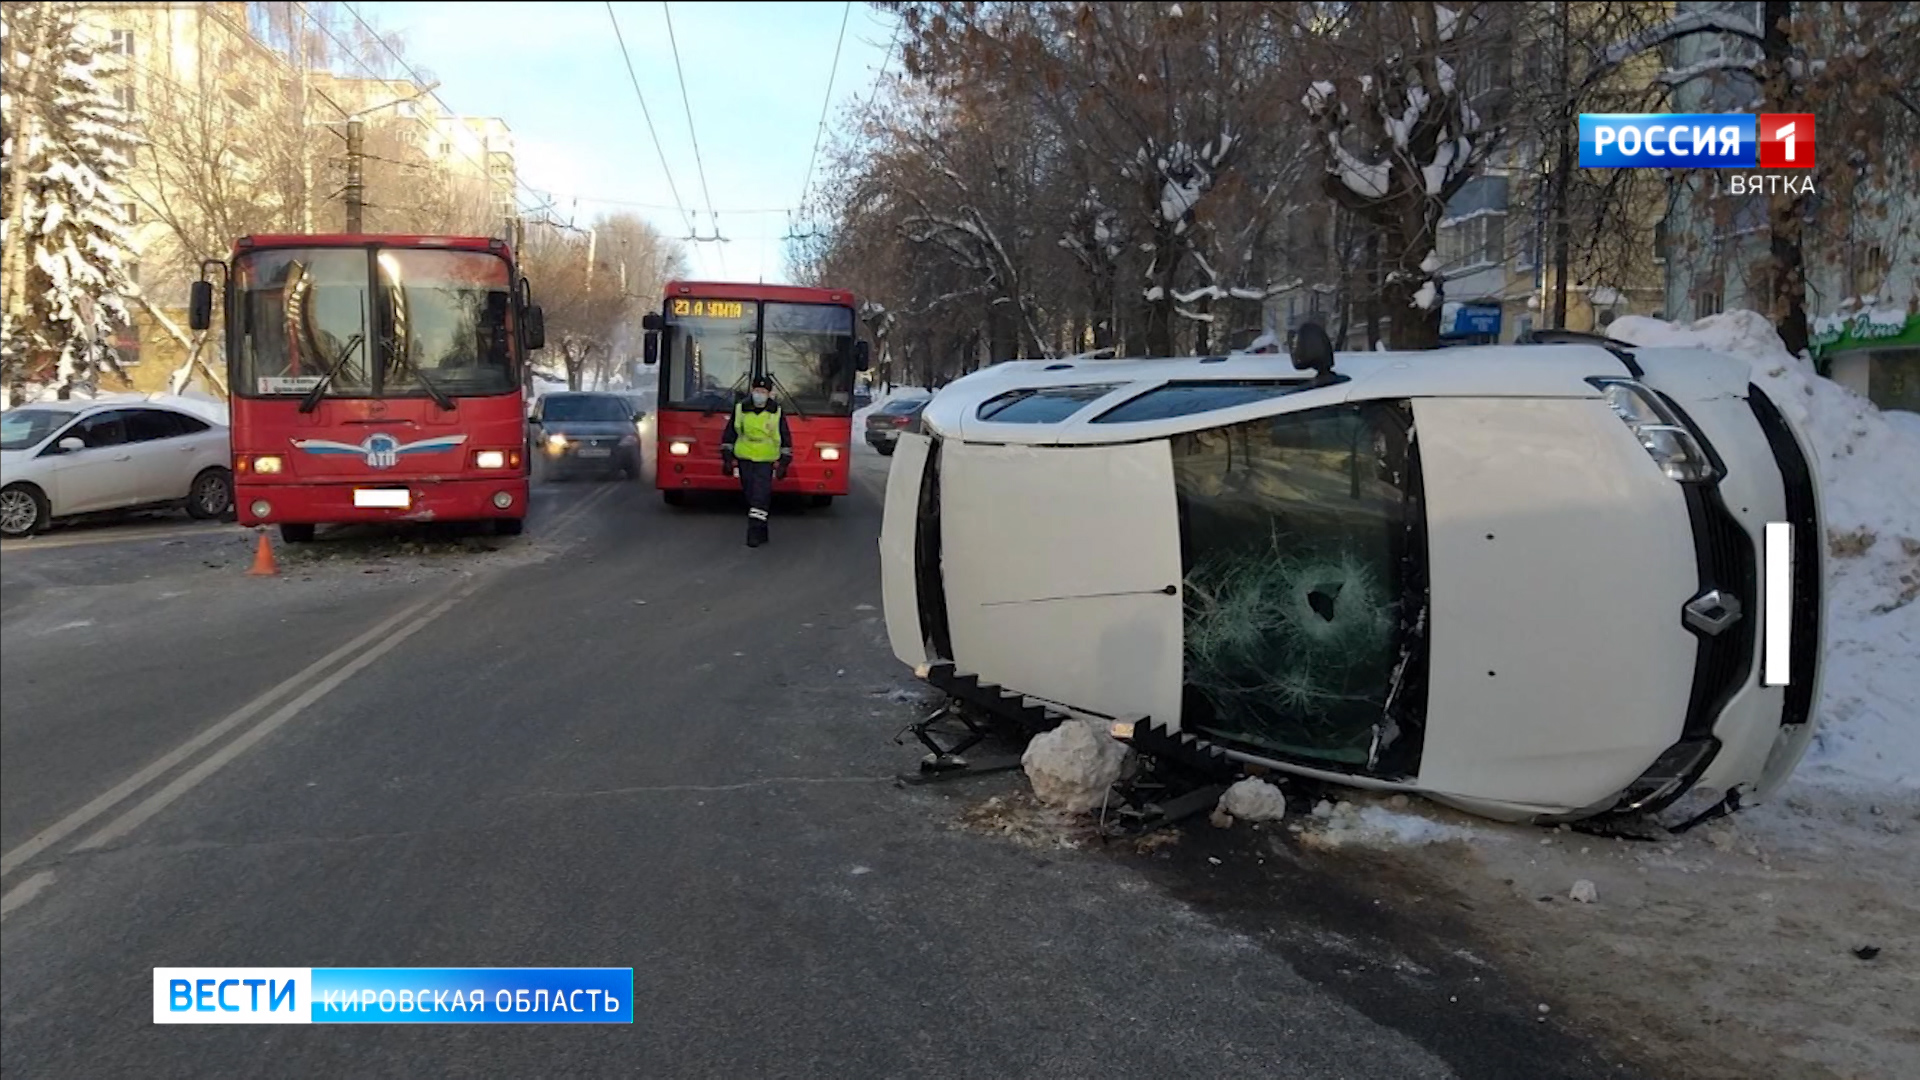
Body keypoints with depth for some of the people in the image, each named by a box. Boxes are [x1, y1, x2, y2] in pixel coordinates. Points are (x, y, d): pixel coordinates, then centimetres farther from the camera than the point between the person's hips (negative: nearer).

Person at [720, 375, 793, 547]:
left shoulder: (777, 413, -1)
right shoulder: (739, 410, 2)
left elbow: (786, 439, 6)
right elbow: (729, 435, 9)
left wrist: (784, 463, 2)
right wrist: (727, 459, 6)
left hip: (766, 461, -2)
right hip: (744, 460, 3)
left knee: (760, 496, -12)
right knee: (750, 496, 7)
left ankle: (755, 532, -11)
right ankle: (761, 532, 17)